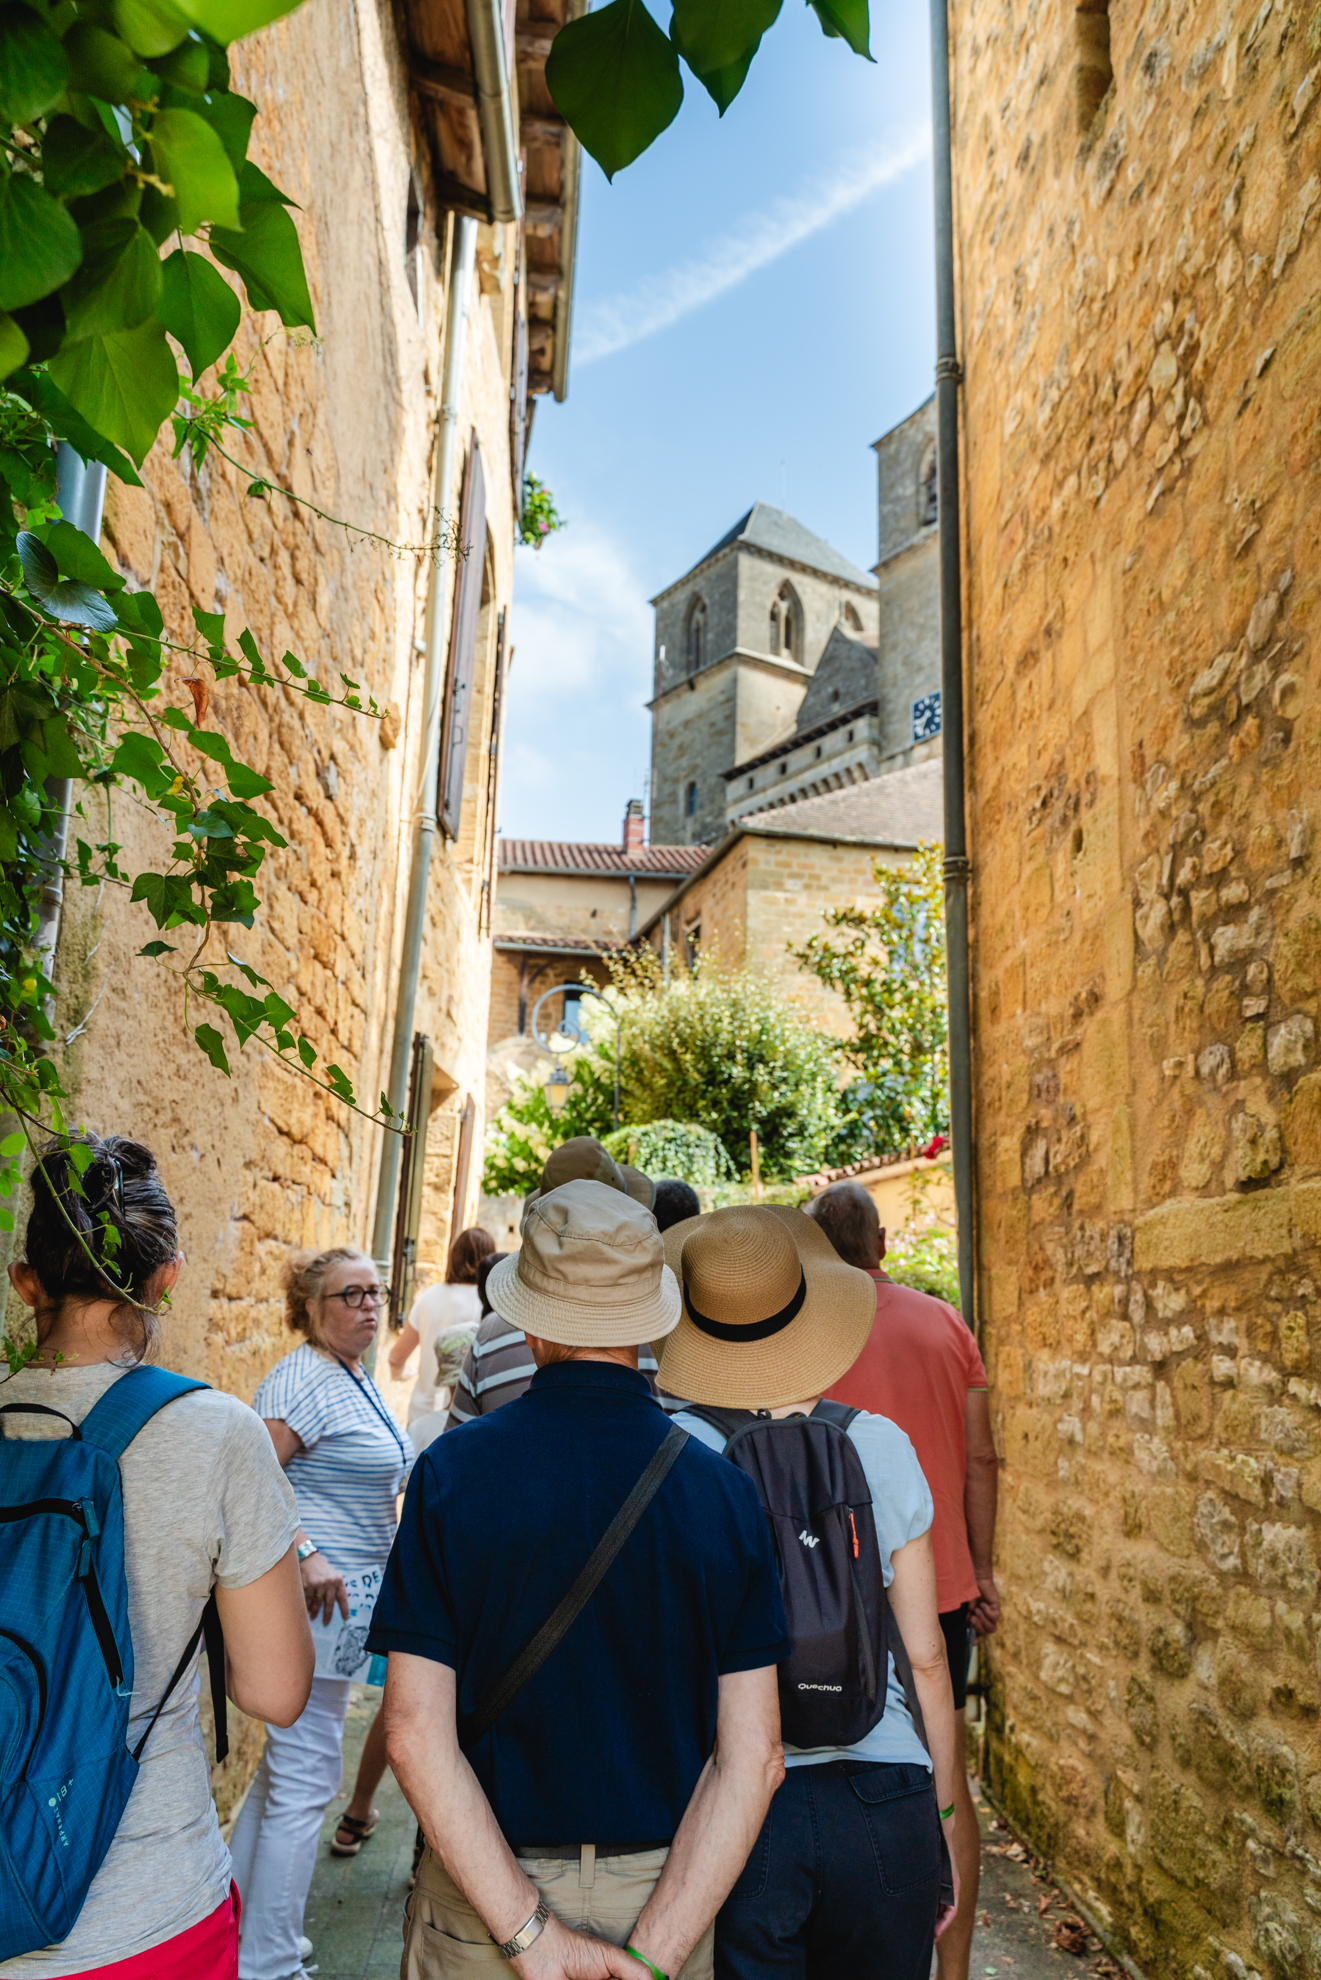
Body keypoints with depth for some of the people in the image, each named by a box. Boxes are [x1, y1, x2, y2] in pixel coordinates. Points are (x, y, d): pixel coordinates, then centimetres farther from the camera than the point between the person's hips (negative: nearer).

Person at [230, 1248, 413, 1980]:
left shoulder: (358, 1380, 13)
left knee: (285, 1763, 21)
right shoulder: (304, 1379, -17)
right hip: (318, 1594, -10)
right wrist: (306, 1556, -29)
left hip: (349, 1594, 10)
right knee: (304, 1778, -1)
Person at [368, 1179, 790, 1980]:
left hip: (480, 1900, -1)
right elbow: (753, 1756, -11)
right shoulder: (725, 1489, -9)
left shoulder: (453, 1469, -12)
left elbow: (416, 1731, -15)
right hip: (668, 1901, 1)